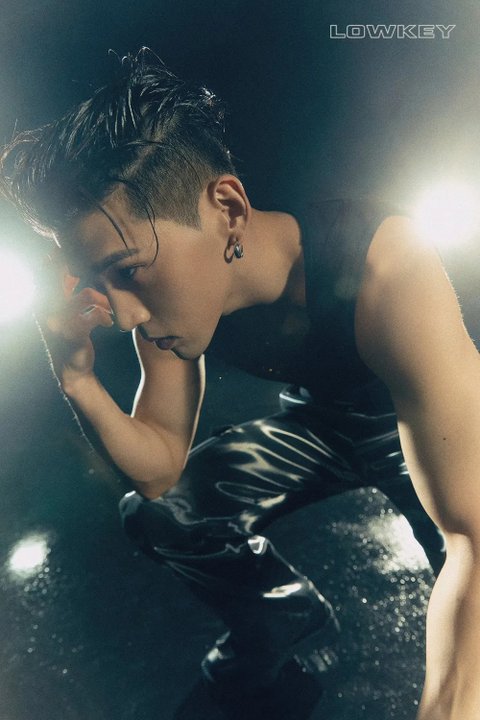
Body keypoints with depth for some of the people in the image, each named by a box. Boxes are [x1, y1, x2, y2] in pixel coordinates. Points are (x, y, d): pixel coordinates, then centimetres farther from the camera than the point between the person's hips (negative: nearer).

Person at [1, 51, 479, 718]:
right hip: (314, 423, 4)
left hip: (419, 425, -3)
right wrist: (79, 381, -30)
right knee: (152, 515, -5)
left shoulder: (383, 268, -37)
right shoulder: (167, 301, -19)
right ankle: (291, 613, 21)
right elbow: (161, 475, -14)